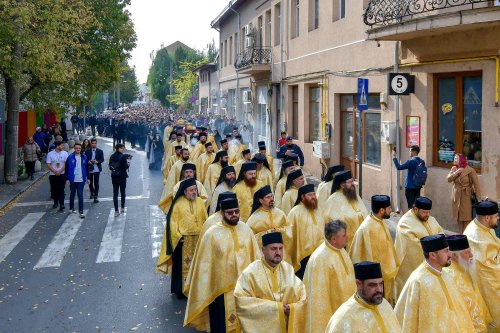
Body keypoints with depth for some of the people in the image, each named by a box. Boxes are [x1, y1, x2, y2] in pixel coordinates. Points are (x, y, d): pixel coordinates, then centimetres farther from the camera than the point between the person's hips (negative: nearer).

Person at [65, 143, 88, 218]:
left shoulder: (84, 157, 1)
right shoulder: (70, 157, -5)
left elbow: (87, 168, 8)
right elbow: (67, 168, -3)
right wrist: (67, 179, -7)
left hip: (81, 180, 0)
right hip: (72, 180, 0)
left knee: (80, 195, -3)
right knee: (72, 194, 15)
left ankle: (81, 211, -1)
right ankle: (71, 208, 34)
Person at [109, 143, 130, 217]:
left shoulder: (112, 156, 0)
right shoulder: (123, 156, -15)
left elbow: (110, 167, 4)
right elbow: (125, 167, -17)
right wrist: (128, 163, 1)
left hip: (114, 177, 3)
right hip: (122, 176, -3)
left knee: (115, 193, 2)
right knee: (122, 192, 15)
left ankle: (116, 211, -4)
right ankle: (122, 208, 25)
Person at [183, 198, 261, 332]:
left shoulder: (246, 229, 0)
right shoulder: (212, 233, -11)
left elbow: (255, 257, 8)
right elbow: (205, 265, -7)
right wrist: (204, 292, -5)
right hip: (222, 289, -3)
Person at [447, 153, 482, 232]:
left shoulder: (470, 170, -11)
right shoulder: (454, 169, 7)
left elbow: (476, 184, -12)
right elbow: (448, 179, -4)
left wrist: (478, 199, -16)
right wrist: (456, 173, -19)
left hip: (466, 196, -5)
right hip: (456, 196, 5)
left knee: (466, 218, -3)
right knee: (458, 218, 10)